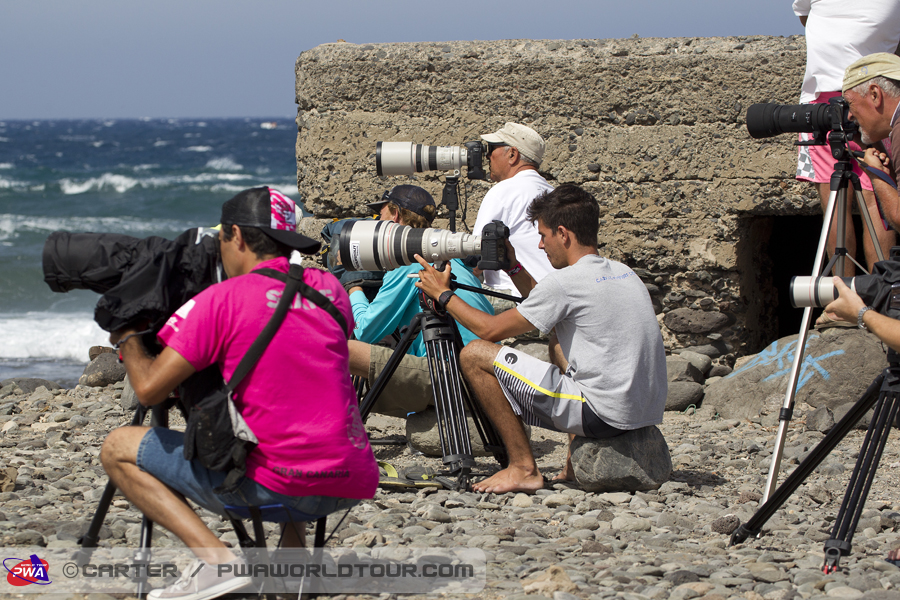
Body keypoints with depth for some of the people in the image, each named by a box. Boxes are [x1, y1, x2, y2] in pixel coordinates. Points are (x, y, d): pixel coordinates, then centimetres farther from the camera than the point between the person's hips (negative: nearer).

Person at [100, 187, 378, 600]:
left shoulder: (221, 299, -5)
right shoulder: (329, 288, 12)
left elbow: (149, 389, -7)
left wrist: (128, 340, 14)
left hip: (280, 483, -6)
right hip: (353, 484, 6)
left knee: (118, 450, 6)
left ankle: (215, 560, -9)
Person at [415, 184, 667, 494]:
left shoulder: (565, 282, -12)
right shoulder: (625, 273, 13)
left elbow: (490, 329, -3)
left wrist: (443, 294, 10)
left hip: (605, 417, -8)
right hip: (649, 411, 8)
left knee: (475, 356, -5)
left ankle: (524, 469, 0)